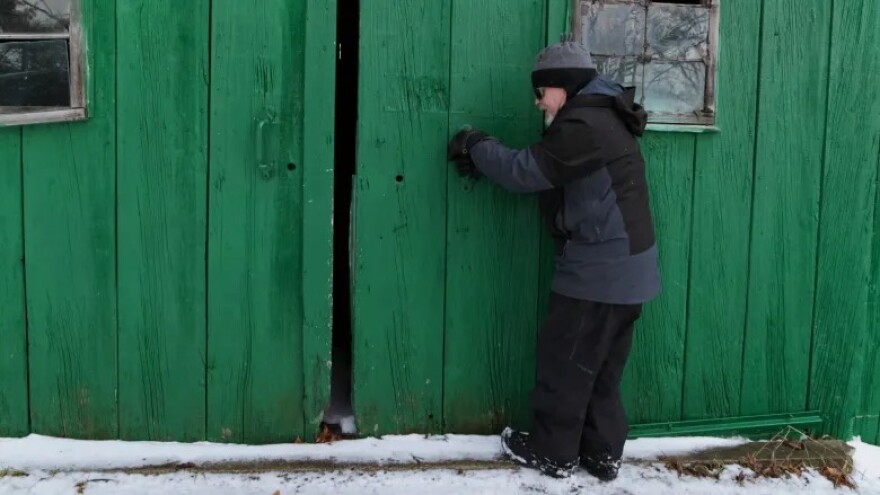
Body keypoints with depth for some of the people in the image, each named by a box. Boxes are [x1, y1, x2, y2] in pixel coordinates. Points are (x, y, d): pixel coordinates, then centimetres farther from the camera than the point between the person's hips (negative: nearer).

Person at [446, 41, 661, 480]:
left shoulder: (584, 124, -19)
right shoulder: (600, 119, 16)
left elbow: (526, 172, -18)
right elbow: (538, 169, 16)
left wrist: (478, 145, -1)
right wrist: (483, 159, 5)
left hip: (600, 270, -10)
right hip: (621, 269, 10)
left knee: (564, 363, 4)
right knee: (598, 369, 16)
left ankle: (553, 452, 16)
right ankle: (602, 453, 24)